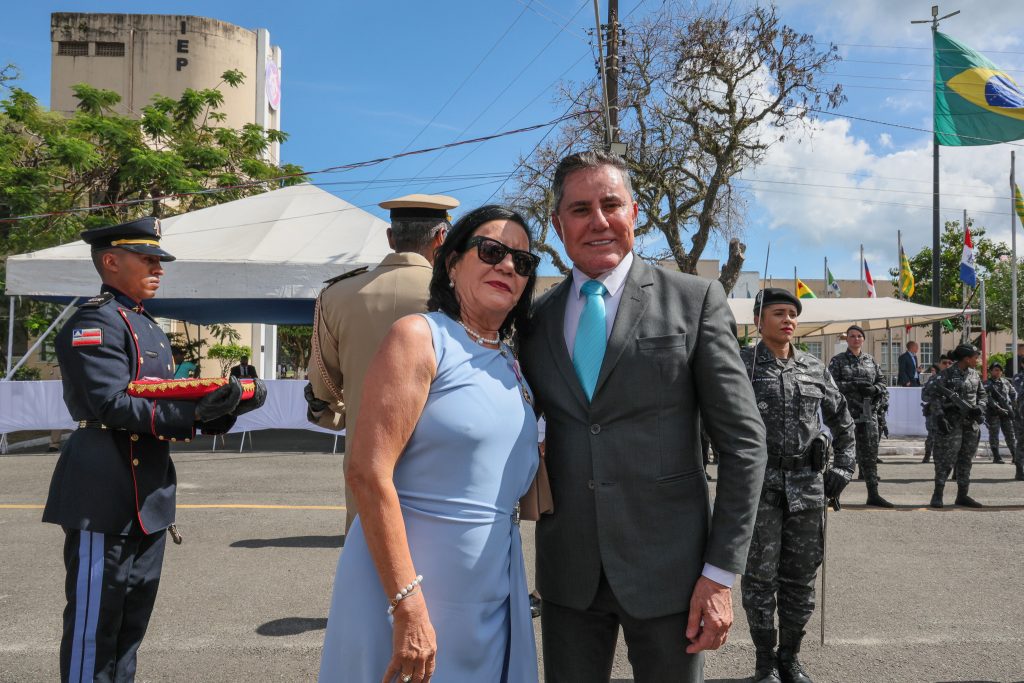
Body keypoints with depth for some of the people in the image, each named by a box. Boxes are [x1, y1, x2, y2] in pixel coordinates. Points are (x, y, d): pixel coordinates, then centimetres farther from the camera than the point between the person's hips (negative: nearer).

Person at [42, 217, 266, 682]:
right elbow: (113, 404, -22)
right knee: (95, 623, 0)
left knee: (132, 622, 17)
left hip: (148, 498, 9)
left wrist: (219, 408, -2)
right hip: (104, 497, -9)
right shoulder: (94, 323, -11)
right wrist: (193, 413, -32)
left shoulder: (148, 327, 18)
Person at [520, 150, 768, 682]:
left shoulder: (695, 300, -4)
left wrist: (721, 573, -9)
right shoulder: (537, 318, 6)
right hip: (567, 574, 3)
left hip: (667, 571, -3)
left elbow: (743, 443, -5)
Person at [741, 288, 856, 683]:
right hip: (759, 484, -3)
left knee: (801, 576, 8)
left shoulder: (815, 369, 10)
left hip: (807, 485, 4)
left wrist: (843, 469, 10)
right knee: (760, 575, 1)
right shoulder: (740, 365, -2)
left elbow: (842, 421, 20)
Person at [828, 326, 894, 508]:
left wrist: (874, 388, -7)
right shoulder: (837, 361, 1)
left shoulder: (870, 360, 13)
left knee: (870, 454, 6)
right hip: (846, 412, -4)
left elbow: (882, 382, 15)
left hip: (868, 414, 4)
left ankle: (873, 494, 12)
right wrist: (853, 386, -20)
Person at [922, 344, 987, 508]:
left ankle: (962, 495, 17)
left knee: (966, 459, 10)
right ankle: (937, 495, 0)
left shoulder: (974, 374, 10)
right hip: (952, 422, -6)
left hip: (971, 422, 7)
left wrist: (980, 407, 0)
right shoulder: (947, 374, -9)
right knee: (946, 458, -7)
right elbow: (927, 393, -12)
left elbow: (983, 394, 20)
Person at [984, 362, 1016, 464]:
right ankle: (996, 457, 3)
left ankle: (1015, 455, 10)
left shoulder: (1005, 382, 13)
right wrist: (998, 408, -21)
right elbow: (988, 399, -13)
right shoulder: (987, 384, -3)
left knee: (1010, 434, 5)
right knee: (994, 434, 0)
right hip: (993, 413, -4)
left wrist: (1013, 404, 4)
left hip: (1006, 412, 4)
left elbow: (1014, 393, 20)